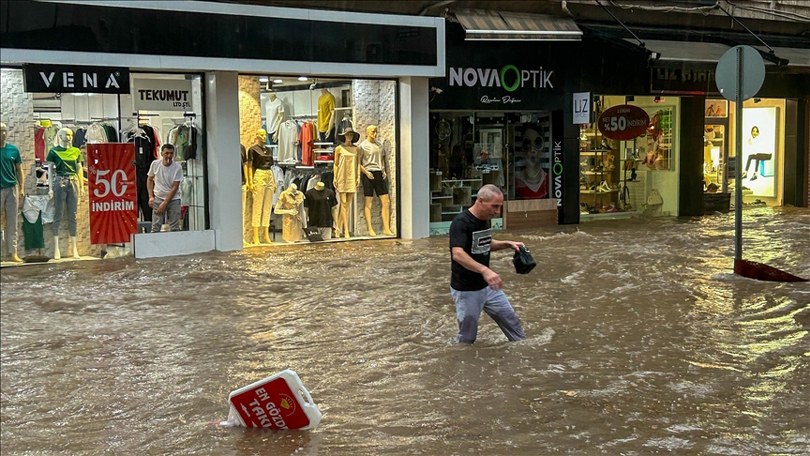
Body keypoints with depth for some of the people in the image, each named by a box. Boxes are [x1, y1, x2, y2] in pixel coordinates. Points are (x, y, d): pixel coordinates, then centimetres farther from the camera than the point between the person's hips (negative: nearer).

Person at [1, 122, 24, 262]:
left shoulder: (13, 150, 6)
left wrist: (22, 189, 3)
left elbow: (19, 171, 11)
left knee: (12, 223, 5)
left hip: (12, 189, 2)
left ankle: (13, 252, 8)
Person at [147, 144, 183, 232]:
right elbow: (150, 179, 11)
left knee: (174, 228, -4)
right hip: (158, 198, 1)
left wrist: (165, 203, -14)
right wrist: (151, 197, 1)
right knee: (155, 227, -4)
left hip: (173, 199, -1)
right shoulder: (155, 164, -3)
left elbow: (174, 188, -11)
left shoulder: (178, 167, -10)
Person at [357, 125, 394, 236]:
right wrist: (366, 172, -14)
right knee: (368, 201, -3)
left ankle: (386, 228, 4)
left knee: (386, 201, 1)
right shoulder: (362, 146, -2)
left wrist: (384, 171, 10)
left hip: (379, 174, 6)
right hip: (368, 174, -6)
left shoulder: (379, 145, 16)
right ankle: (370, 229, 1)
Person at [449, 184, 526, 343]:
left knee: (511, 321, 13)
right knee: (467, 338, 5)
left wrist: (507, 244, 4)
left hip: (488, 286, 8)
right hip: (466, 290, -7)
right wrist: (484, 270, -49)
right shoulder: (460, 223, -23)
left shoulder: (485, 220, 3)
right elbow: (457, 254, -36)